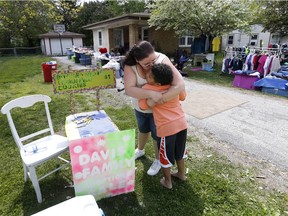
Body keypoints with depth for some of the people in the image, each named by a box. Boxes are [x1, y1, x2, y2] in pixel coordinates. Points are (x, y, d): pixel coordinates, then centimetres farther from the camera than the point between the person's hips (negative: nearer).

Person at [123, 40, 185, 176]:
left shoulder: (162, 60, -33)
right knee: (143, 129, 28)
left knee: (157, 134, 14)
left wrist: (160, 99, -46)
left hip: (158, 108, -3)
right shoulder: (130, 66, -26)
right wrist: (151, 94, -48)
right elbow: (129, 89, -36)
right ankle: (140, 150, 58)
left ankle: (158, 160, 42)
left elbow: (180, 85, -40)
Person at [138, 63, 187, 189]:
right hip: (182, 123, 5)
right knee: (179, 150, 26)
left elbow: (143, 107, -4)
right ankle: (181, 174, 45)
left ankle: (168, 181, 33)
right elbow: (183, 97, 15)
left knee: (165, 155, 16)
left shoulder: (147, 89, -15)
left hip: (166, 127, -5)